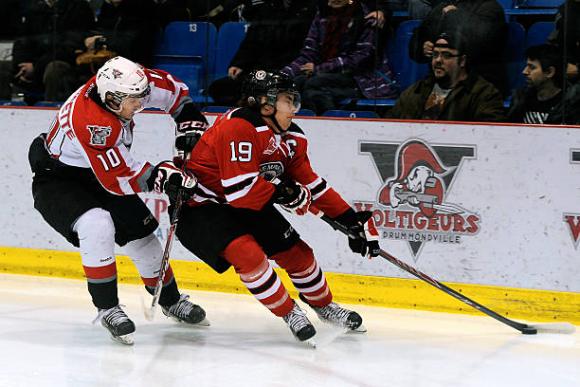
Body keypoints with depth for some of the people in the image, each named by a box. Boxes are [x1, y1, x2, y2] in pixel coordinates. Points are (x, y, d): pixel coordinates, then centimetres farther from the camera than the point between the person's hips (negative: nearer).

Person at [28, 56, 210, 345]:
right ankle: (107, 308, -19)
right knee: (98, 225, -33)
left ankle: (171, 301, 29)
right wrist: (162, 177, -37)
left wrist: (192, 124, -7)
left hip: (101, 176, 8)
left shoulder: (124, 86, -17)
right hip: (57, 180, -7)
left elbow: (173, 90, 1)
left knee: (141, 232, 8)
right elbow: (118, 179, -34)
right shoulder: (90, 120, -38)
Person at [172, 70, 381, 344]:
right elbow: (241, 191, -34)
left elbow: (313, 185, 7)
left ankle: (324, 306, 33)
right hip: (199, 206, -8)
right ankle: (289, 313, -5)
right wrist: (285, 192, -20)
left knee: (296, 251, 7)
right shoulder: (239, 128, -30)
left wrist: (354, 221, 1)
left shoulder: (291, 139, -2)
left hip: (249, 207, 8)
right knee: (248, 253, -27)